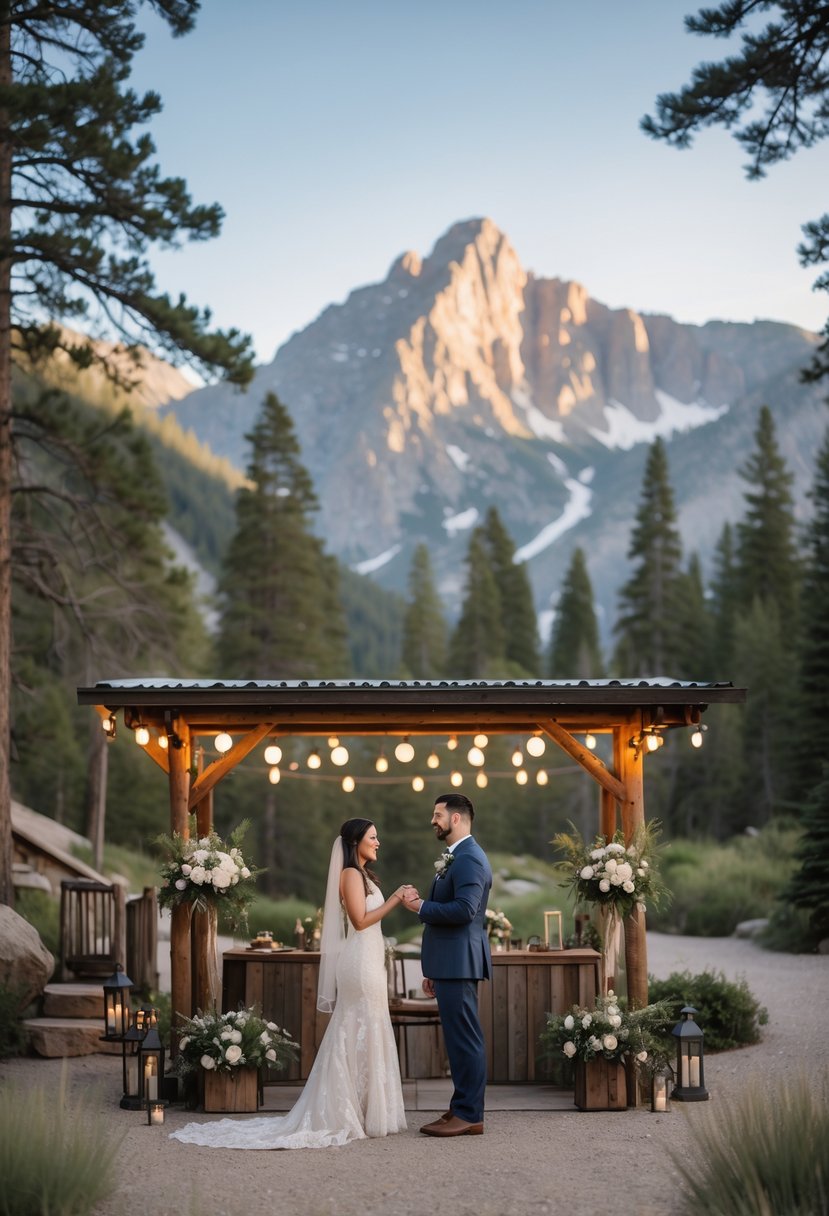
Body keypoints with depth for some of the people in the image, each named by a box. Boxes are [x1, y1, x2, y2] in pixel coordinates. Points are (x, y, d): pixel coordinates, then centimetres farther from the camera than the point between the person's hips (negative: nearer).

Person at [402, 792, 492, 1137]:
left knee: (465, 1038, -7)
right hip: (450, 964, 11)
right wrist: (433, 971, 23)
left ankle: (469, 1115, -4)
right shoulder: (455, 858, 19)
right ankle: (461, 1109, 18)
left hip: (459, 964, -11)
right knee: (458, 1039, 13)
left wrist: (421, 907, -14)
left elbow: (464, 909, -26)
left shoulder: (469, 858, -14)